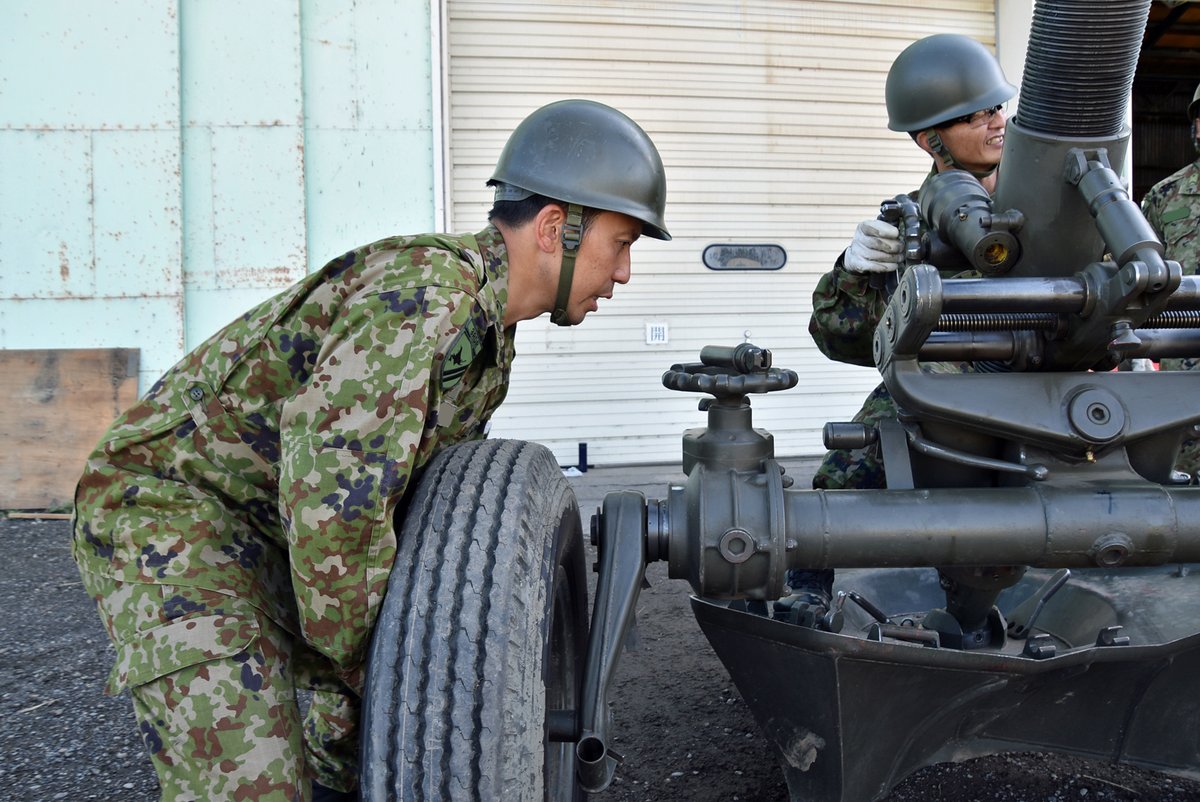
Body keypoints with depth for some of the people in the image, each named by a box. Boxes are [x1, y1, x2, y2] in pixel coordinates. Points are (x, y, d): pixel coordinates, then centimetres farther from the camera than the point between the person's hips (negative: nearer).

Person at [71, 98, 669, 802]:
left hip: (280, 524, 10)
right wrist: (364, 658, -18)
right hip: (168, 501, -9)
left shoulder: (490, 324, 4)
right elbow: (334, 504, -33)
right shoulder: (422, 292, -29)